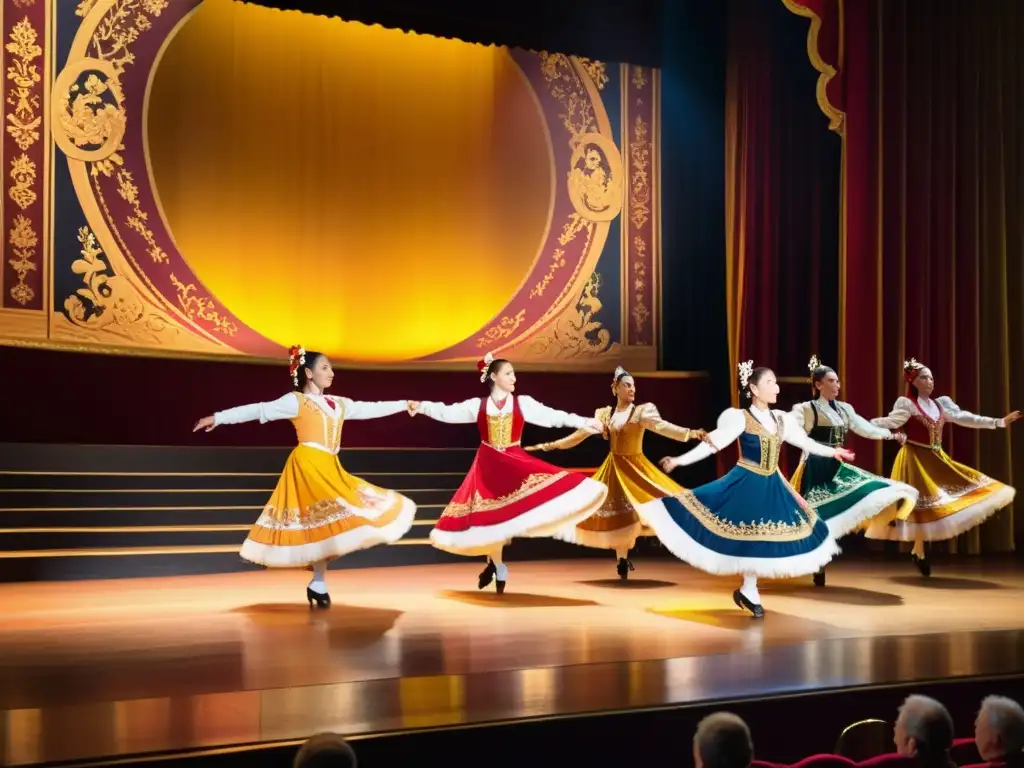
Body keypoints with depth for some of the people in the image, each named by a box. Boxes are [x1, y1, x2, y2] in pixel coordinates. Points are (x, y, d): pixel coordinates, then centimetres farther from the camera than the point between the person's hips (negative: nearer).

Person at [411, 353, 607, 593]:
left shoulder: (523, 403, 1)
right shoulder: (477, 405, 2)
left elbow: (552, 416, -4)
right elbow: (447, 413, 2)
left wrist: (584, 423, -12)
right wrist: (422, 407, -10)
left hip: (515, 463, 0)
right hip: (488, 466, 0)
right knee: (488, 517, 0)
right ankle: (498, 566, 19)